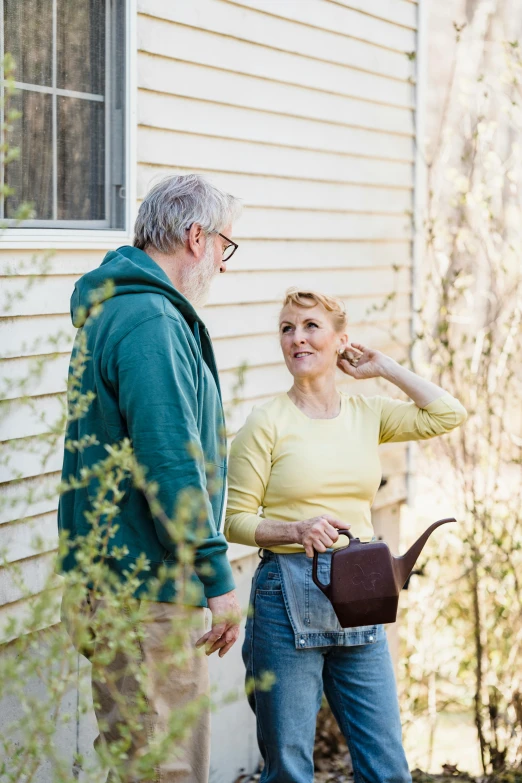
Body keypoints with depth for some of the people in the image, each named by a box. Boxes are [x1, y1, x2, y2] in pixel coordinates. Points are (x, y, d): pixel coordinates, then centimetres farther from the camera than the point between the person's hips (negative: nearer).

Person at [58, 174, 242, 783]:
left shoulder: (116, 309, 17)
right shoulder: (150, 323, -17)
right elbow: (170, 464, -24)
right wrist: (217, 577, -19)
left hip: (116, 587, 11)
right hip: (147, 595, -11)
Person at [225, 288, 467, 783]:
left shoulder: (367, 414, 8)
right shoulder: (267, 422, -4)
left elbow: (448, 415, 1)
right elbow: (235, 520, -4)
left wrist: (384, 368, 7)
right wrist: (296, 530, -22)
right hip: (290, 597, -4)